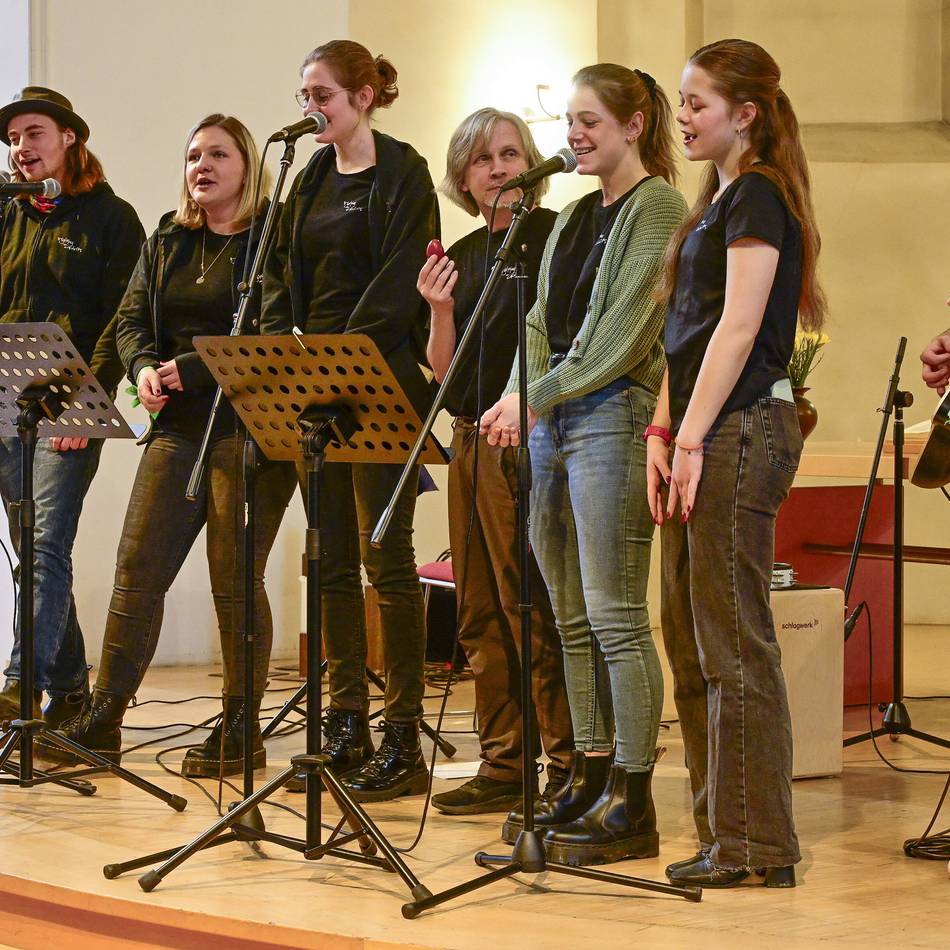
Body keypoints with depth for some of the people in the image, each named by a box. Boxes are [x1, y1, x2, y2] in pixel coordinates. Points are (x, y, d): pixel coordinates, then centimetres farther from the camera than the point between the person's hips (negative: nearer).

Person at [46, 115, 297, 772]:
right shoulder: (167, 243, 18)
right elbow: (132, 318, 15)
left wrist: (192, 367, -17)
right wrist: (143, 367, -7)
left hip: (250, 428, -6)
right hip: (178, 429, 6)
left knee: (236, 578, -3)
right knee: (138, 567, 1)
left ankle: (241, 729, 7)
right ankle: (102, 722, 5)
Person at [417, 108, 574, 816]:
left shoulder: (554, 236, -4)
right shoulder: (462, 256, 16)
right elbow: (446, 373, 14)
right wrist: (440, 310, -2)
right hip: (473, 442, 7)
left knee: (535, 608, -9)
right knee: (482, 613, 8)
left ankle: (568, 765, -3)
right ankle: (504, 764, 15)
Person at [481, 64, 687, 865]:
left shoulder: (656, 207, -6)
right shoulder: (575, 216, 19)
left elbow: (625, 332, -14)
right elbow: (541, 320, 16)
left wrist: (538, 396, -15)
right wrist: (518, 395, -2)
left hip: (612, 415, -8)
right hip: (551, 420, 8)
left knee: (615, 616, -9)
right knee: (573, 618, 9)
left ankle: (633, 800, -6)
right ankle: (592, 779, 16)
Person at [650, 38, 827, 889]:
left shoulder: (758, 196, -9)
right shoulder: (717, 201, 20)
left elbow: (739, 325, -16)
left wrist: (693, 439, -19)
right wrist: (663, 431, 11)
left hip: (743, 428, -10)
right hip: (705, 436, 10)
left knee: (734, 642, -8)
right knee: (691, 640, 11)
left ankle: (759, 845, -3)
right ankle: (723, 835, 17)